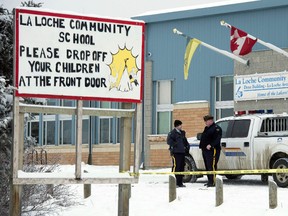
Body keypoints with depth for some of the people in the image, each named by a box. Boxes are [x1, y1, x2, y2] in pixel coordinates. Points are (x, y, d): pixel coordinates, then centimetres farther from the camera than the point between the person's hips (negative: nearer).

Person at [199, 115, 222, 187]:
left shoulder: (216, 128, -8)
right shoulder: (206, 128, 22)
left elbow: (217, 139, -18)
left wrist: (211, 145, -28)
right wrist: (201, 146, 15)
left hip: (212, 150, -10)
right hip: (205, 150, 10)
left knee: (212, 166, -13)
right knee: (207, 167, 11)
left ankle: (213, 182, -15)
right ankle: (210, 181, 17)